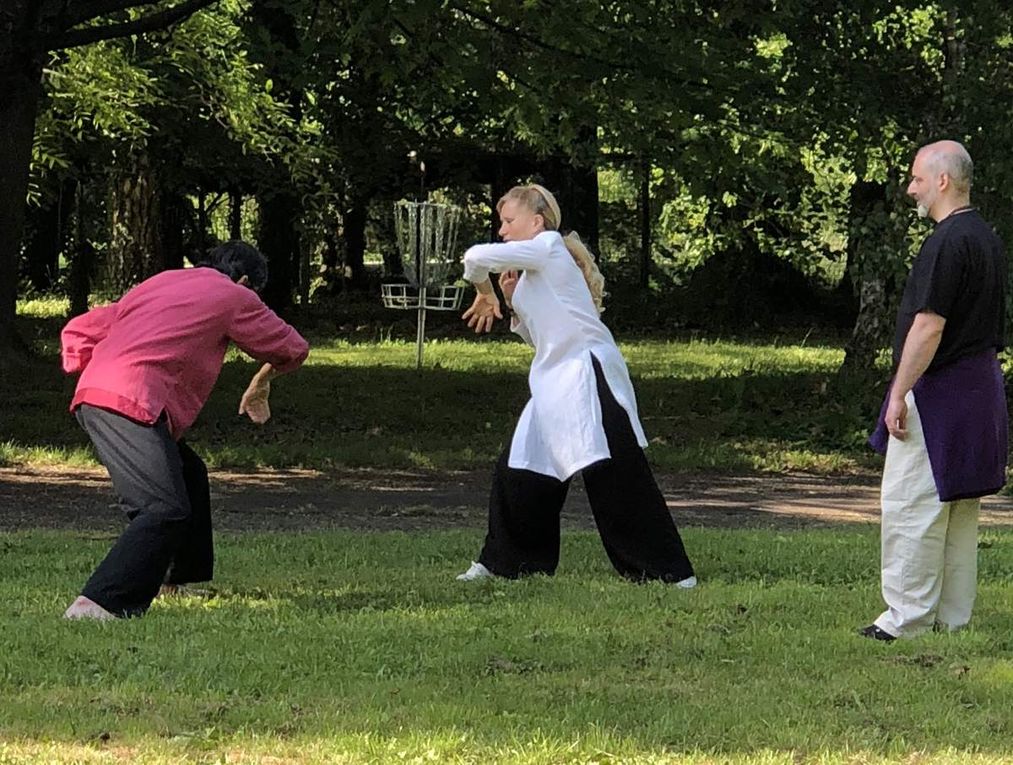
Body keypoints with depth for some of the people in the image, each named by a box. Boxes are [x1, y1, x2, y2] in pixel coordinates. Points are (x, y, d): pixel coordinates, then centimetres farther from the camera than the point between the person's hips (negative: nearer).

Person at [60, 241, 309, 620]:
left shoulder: (158, 284, 31)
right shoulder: (234, 297, 13)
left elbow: (78, 331, 27)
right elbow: (293, 350, 25)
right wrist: (260, 385, 43)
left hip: (91, 394, 9)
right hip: (134, 403, -9)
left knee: (188, 475, 27)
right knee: (166, 510, -18)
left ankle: (187, 579, 39)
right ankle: (96, 604, -32)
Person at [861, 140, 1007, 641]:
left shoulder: (947, 243, -19)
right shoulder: (986, 238, 13)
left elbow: (930, 326, -23)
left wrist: (899, 395, -19)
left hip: (938, 392, -10)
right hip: (981, 386, 10)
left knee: (912, 505, -5)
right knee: (960, 508, 13)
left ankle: (907, 618, -4)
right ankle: (953, 617, 17)